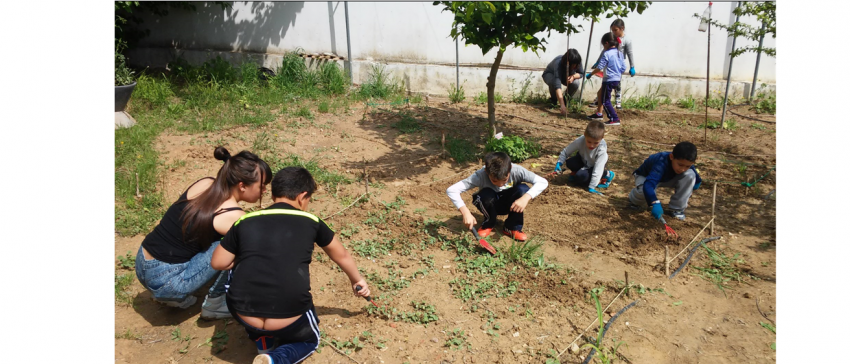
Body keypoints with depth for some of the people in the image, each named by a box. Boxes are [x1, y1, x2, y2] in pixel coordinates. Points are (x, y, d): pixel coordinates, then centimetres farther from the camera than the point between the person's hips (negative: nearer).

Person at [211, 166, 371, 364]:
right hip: (288, 322, -1)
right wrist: (357, 281, 40)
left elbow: (218, 263, 15)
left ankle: (263, 342, 24)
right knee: (309, 340, 33)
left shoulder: (245, 222, 6)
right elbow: (342, 256, 21)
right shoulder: (311, 222, 5)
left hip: (243, 315, 1)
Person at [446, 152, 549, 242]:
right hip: (490, 205, -1)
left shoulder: (516, 170, -29)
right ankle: (488, 224, -2)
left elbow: (543, 182, -31)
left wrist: (526, 198, -47)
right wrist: (465, 212, -49)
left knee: (523, 189, -29)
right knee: (486, 195, -35)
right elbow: (452, 190, -37)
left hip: (509, 205, 1)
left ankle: (512, 228, -8)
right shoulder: (480, 175, -33)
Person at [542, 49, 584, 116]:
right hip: (550, 75, -4)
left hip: (565, 76, 4)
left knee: (576, 82, -28)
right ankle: (553, 99, -6)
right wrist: (562, 105, -61)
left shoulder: (577, 62, -28)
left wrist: (573, 76, -35)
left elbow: (581, 73, -9)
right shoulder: (558, 64, -43)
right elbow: (557, 85, -53)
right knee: (553, 82, -40)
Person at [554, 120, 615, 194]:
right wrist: (559, 163, -28)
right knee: (569, 163, -29)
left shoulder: (602, 149, -35)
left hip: (592, 167, -2)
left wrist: (591, 187, -39)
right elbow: (566, 152, -14)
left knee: (581, 176, -30)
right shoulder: (580, 141, -30)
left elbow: (598, 169, -37)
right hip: (583, 161, 2)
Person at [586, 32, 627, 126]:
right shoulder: (620, 53, 9)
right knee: (603, 97, 22)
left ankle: (615, 119, -8)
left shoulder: (607, 54, -15)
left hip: (609, 80, -9)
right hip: (617, 80, 9)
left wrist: (590, 74, -3)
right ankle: (599, 114, 33)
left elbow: (599, 68, -15)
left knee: (606, 101, -3)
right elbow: (623, 68, 11)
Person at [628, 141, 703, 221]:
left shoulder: (687, 164, -25)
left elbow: (697, 181, -4)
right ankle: (635, 200, 3)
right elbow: (648, 185, -56)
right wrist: (654, 204, -66)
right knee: (643, 191, -39)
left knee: (690, 175, -23)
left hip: (668, 178, 5)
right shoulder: (661, 164, -43)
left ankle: (676, 209, -10)